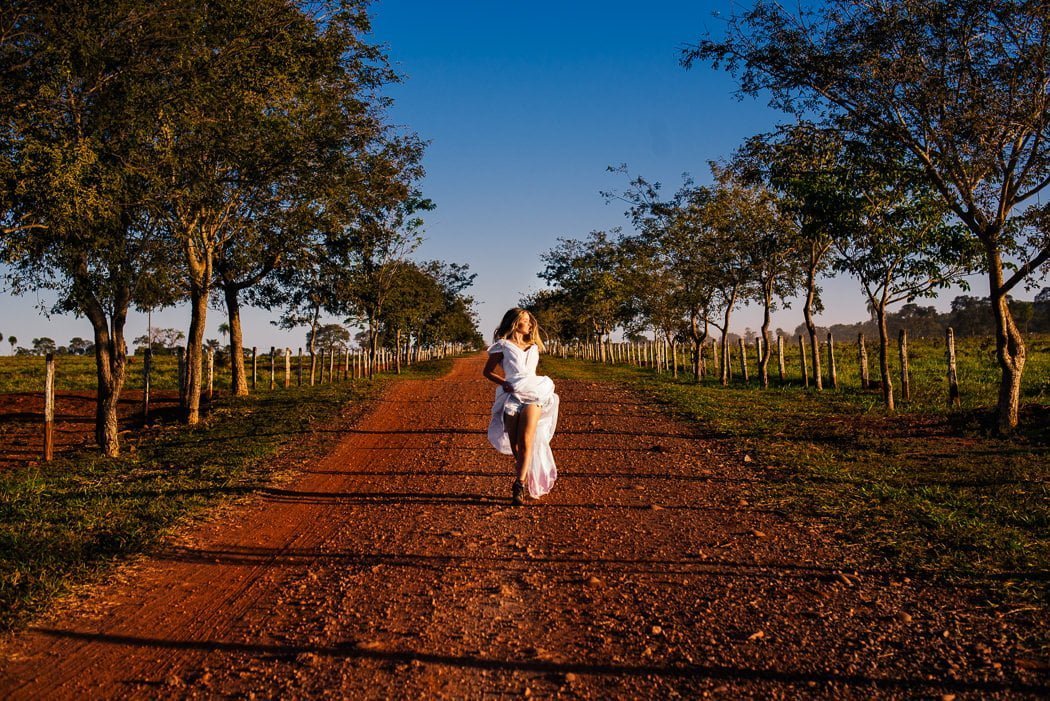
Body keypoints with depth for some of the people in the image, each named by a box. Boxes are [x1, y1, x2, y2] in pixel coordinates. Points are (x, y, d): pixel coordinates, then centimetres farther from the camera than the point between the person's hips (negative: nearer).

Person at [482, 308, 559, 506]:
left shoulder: (533, 347, 21)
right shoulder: (503, 345, 8)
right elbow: (488, 371, 9)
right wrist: (504, 383, -5)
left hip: (533, 395, 2)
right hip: (511, 396, -2)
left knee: (525, 442, -15)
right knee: (514, 445, -2)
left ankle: (519, 486, -17)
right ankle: (528, 480, 16)